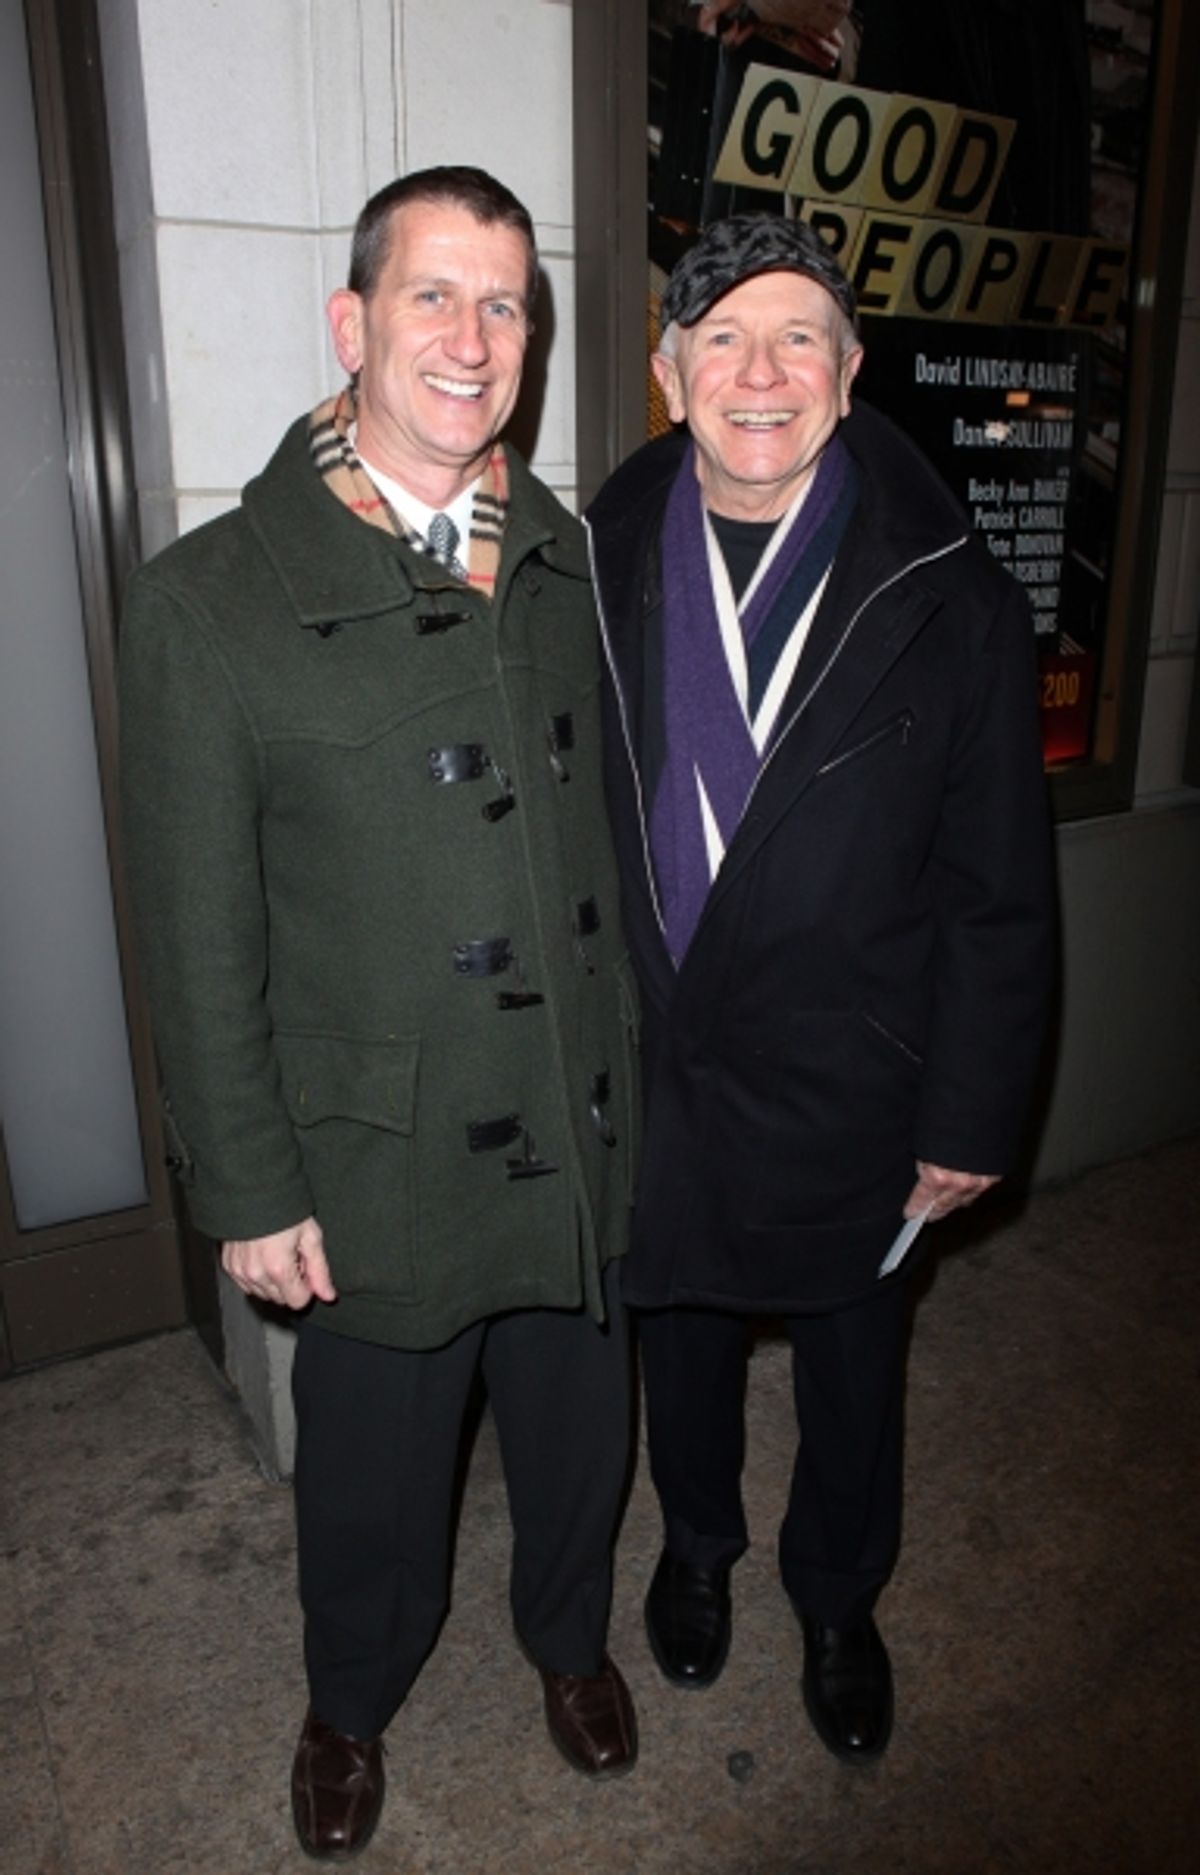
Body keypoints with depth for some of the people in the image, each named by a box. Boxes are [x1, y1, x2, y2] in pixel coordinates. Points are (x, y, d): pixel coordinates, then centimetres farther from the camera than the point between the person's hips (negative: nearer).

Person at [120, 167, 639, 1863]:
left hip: (587, 1133, 4)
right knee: (375, 1466, 20)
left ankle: (569, 1633, 57)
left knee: (579, 1429, 24)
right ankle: (351, 1702, 53)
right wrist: (250, 1193, -8)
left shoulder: (568, 564, 1)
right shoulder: (210, 601, -13)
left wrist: (639, 1065, 10)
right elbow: (200, 945, -10)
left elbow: (611, 831, 8)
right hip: (385, 1164, -3)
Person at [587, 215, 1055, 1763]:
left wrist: (970, 1117, -7)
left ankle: (838, 1601, 51)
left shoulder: (950, 601, -11)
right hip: (651, 1072, 2)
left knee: (851, 1370, 20)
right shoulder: (599, 568, -5)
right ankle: (698, 1544, 55)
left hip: (848, 1089, -1)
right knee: (679, 1337, 24)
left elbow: (1000, 893, -8)